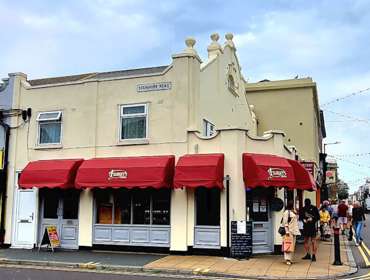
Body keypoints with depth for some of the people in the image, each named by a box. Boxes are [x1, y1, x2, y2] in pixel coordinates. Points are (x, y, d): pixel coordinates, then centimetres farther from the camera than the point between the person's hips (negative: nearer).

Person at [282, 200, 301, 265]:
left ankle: (290, 258, 15)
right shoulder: (286, 212, -11)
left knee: (293, 245, 10)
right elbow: (285, 222, -16)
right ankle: (287, 259, -11)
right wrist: (287, 231, -20)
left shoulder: (293, 212, 15)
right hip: (289, 231, -9)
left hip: (294, 230, 9)